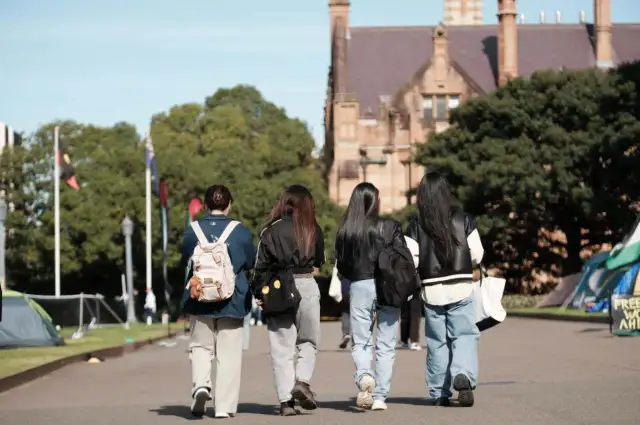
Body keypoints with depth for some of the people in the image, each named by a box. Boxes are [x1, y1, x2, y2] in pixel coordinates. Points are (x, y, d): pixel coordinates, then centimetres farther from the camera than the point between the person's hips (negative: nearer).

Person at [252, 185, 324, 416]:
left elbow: (261, 265, -2)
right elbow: (318, 264, 11)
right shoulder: (313, 230, 3)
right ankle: (302, 381, -9)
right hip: (306, 286, 0)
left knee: (281, 347, 4)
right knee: (308, 341, 15)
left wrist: (259, 294, 3)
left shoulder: (271, 230, 0)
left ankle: (286, 400, 0)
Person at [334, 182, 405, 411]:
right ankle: (380, 396, 3)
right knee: (385, 345, 7)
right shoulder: (390, 226, -3)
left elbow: (341, 265, 6)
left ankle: (364, 375, -19)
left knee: (360, 342, 10)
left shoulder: (345, 230, 0)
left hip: (359, 288, 1)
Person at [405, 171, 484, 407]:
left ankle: (439, 392, 14)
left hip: (431, 290, 1)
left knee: (437, 342, 11)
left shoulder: (416, 226, -3)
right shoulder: (463, 220, -3)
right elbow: (477, 255, -1)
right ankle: (463, 375, -22)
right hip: (461, 288, -1)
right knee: (464, 336, 4)